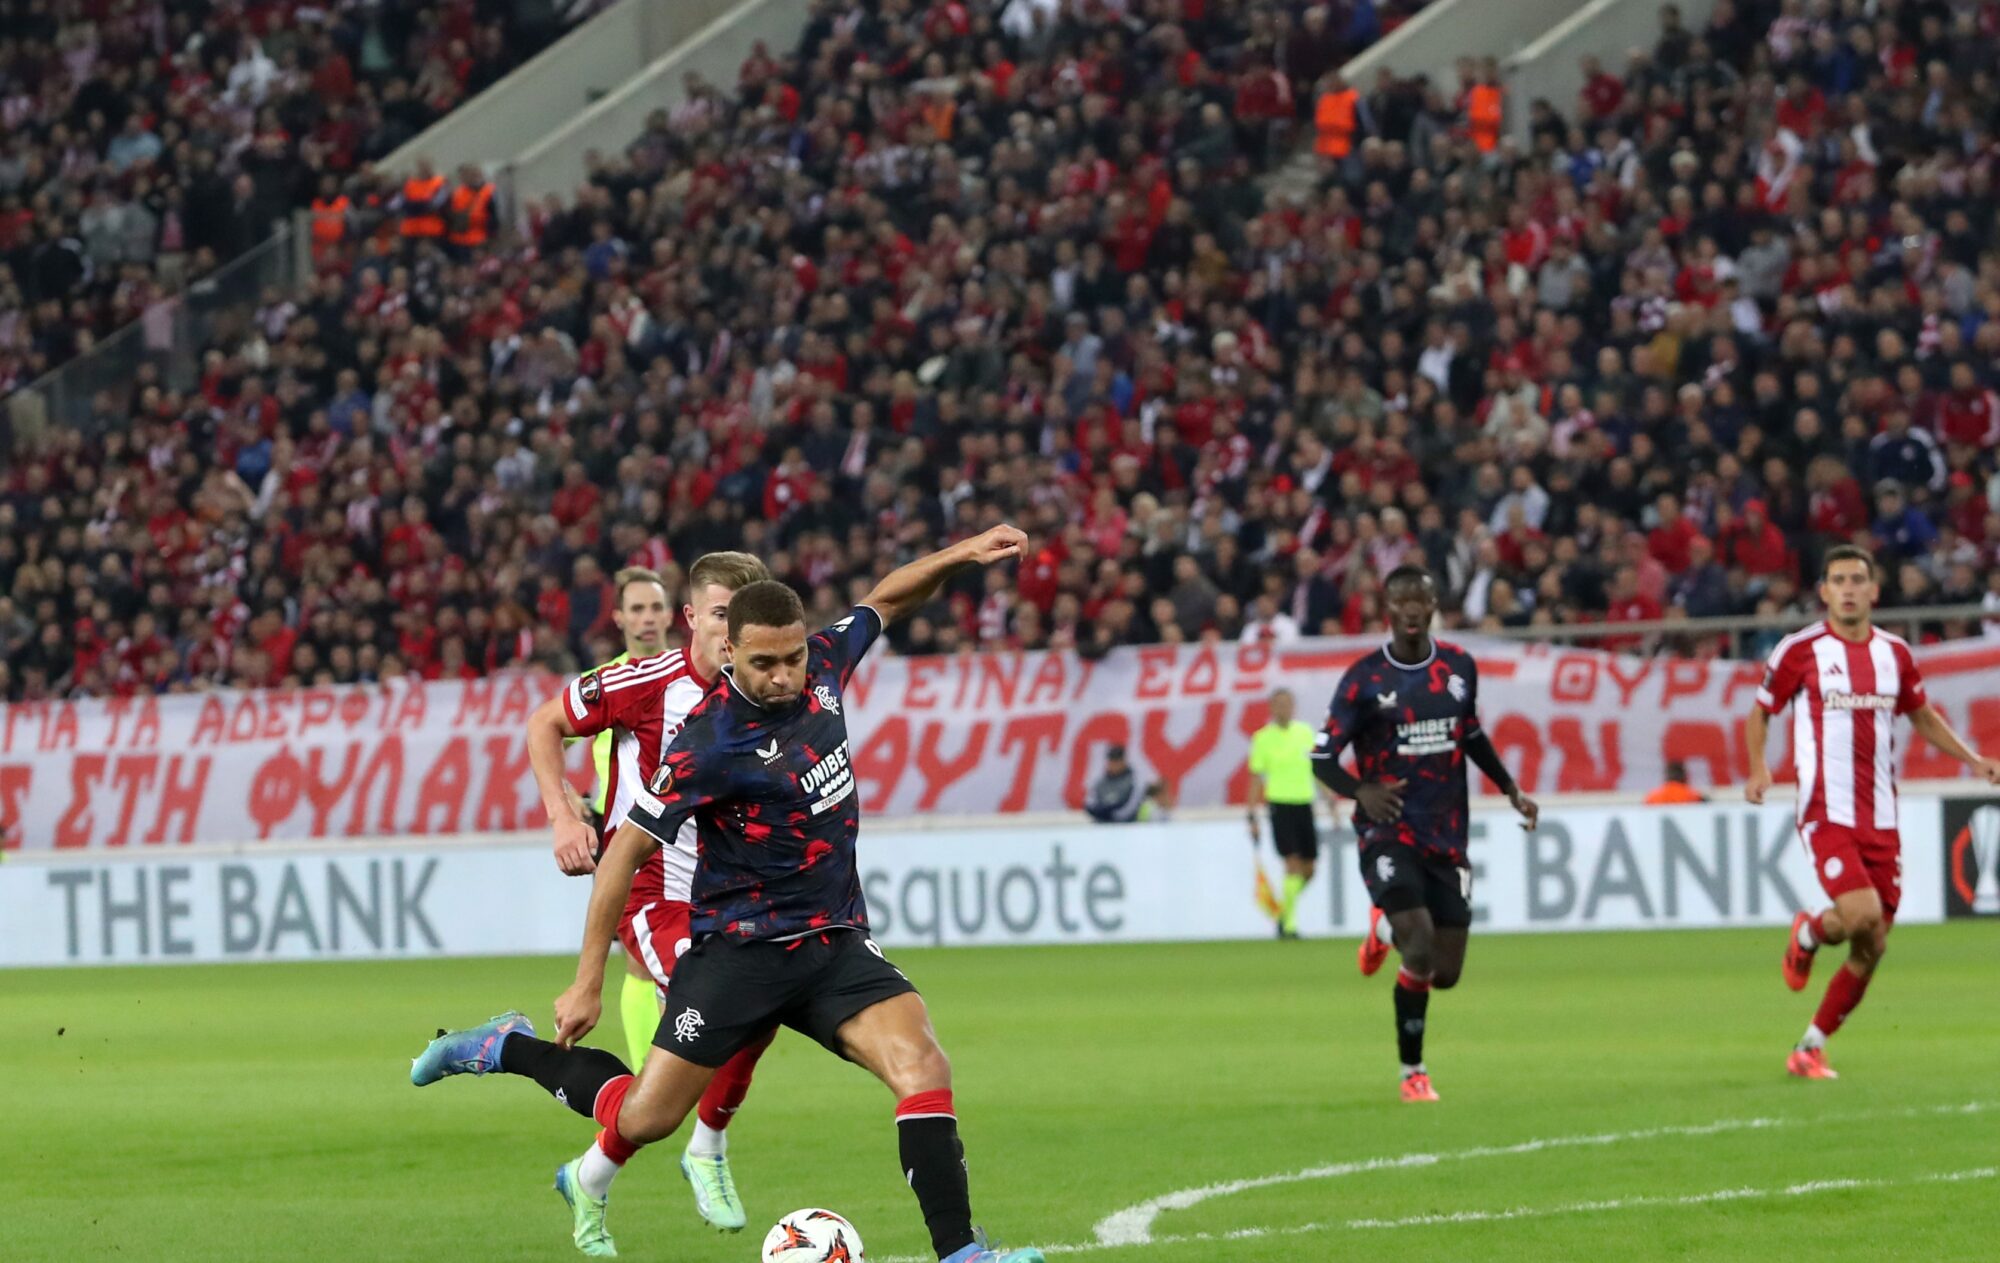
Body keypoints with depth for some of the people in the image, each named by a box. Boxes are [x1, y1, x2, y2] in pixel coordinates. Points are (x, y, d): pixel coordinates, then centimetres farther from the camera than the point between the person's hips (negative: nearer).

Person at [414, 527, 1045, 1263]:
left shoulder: (821, 665, -2)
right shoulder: (711, 743, -20)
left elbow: (884, 602, 20)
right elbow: (627, 850, -13)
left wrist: (958, 556, 6)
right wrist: (588, 982, -11)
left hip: (836, 946, 5)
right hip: (739, 948, -5)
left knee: (923, 1066, -19)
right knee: (645, 1119, -1)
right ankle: (506, 1049, 26)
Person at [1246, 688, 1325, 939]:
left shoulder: (1306, 732, 8)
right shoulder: (1263, 738, -3)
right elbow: (1256, 779, 1)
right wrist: (1252, 817, -2)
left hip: (1305, 803, 4)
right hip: (1280, 805, -4)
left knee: (1308, 869, 5)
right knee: (1293, 864, -14)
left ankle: (1284, 911, 28)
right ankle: (1288, 924, -7)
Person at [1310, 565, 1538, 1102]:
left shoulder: (1459, 667, 5)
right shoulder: (1364, 679, -8)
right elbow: (1322, 758, -6)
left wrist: (1511, 790, 14)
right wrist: (1362, 790, -26)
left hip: (1447, 838, 4)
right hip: (1389, 833, -4)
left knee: (1446, 973, 4)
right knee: (1421, 948, -24)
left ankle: (1385, 928, 37)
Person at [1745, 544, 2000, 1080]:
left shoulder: (1895, 653, 9)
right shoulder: (1800, 650, -4)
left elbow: (1923, 716, 23)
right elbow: (1760, 712, 6)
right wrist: (1758, 767, -12)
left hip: (1881, 819, 5)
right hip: (1826, 812, -5)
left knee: (1871, 949, 4)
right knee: (1861, 916, -25)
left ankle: (1810, 1049, 19)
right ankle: (1807, 934, 12)